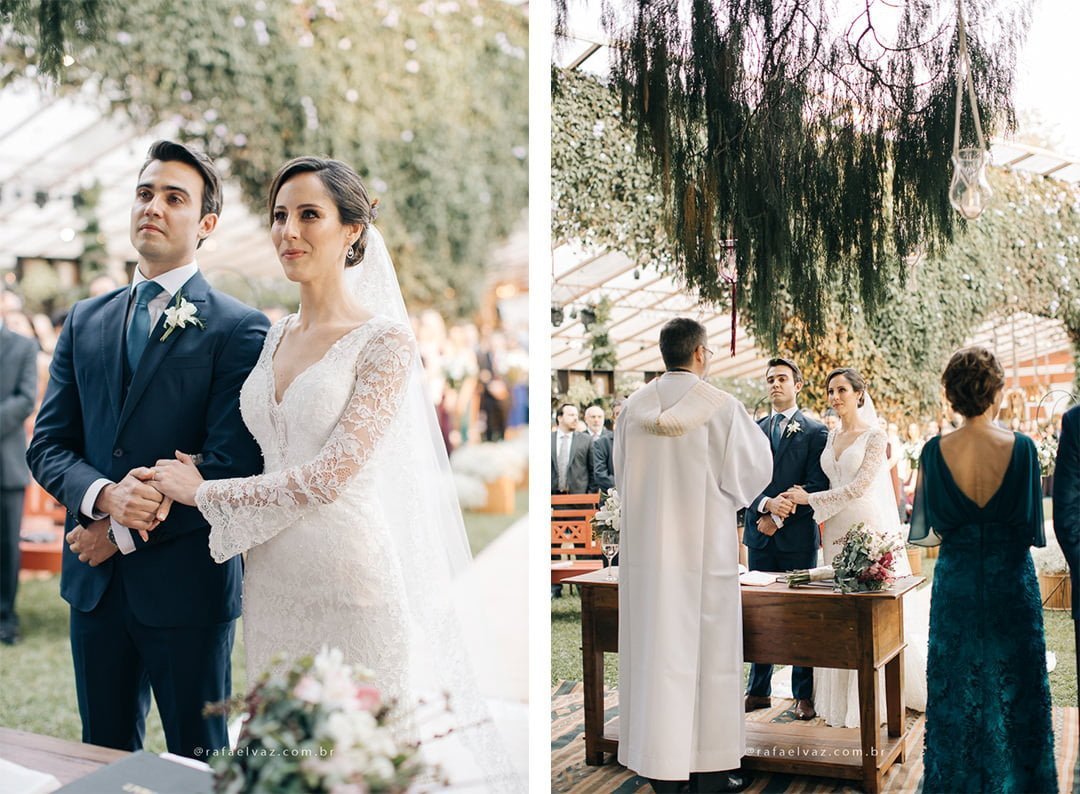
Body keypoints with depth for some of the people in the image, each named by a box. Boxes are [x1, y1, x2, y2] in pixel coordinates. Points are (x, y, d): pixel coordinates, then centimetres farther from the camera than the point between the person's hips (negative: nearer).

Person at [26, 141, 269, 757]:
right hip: (94, 583, 5)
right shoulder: (85, 321, 10)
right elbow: (48, 444, 6)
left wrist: (127, 534, -12)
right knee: (103, 755, 18)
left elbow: (233, 467, -14)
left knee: (198, 763, 9)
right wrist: (103, 496, -15)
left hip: (186, 584, -5)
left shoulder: (239, 329, -7)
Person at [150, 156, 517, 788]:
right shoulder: (276, 337, 10)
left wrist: (206, 494, -8)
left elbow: (332, 473, -16)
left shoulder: (386, 339, -10)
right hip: (275, 579, 6)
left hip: (355, 575, -6)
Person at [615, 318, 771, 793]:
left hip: (645, 546, 4)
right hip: (704, 546, -4)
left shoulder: (633, 408, 2)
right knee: (707, 649, 5)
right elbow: (751, 469, 0)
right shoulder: (722, 407, -10)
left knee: (654, 649, 9)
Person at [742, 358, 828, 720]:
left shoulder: (815, 432, 1)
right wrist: (766, 504, -13)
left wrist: (779, 517, -10)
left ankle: (804, 694, 8)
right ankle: (758, 690, 14)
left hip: (798, 535, -4)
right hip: (759, 535, 4)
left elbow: (817, 486, -6)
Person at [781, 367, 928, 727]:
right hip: (837, 532, 6)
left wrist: (810, 499, -9)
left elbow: (859, 486, -12)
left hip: (871, 530, -6)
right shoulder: (830, 438, 14)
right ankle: (845, 697, 10)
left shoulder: (875, 436, -6)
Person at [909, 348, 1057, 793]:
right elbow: (1034, 530, -9)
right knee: (1012, 694, 14)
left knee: (955, 694, 14)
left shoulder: (935, 452, -10)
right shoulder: (1021, 447, -13)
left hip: (956, 585, 1)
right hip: (1011, 585, -1)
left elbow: (923, 531, -6)